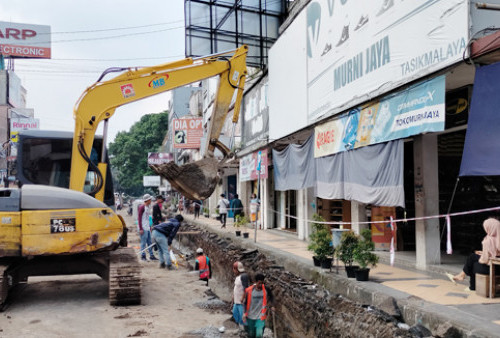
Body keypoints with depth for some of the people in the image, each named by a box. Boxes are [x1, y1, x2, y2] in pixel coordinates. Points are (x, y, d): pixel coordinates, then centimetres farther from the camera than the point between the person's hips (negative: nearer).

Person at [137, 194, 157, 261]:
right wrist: (140, 229, -17)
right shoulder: (142, 207, -11)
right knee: (143, 242, -3)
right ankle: (143, 256, 5)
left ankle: (151, 255, 16)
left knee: (150, 242, 10)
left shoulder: (148, 207, 15)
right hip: (143, 228, -9)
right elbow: (139, 218, -14)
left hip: (148, 228, 9)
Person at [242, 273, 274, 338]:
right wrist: (244, 314, -5)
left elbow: (271, 297, 14)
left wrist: (271, 306, 8)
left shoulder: (266, 290, -8)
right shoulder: (249, 290, -11)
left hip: (261, 317, -1)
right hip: (250, 316, 1)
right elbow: (246, 303, 0)